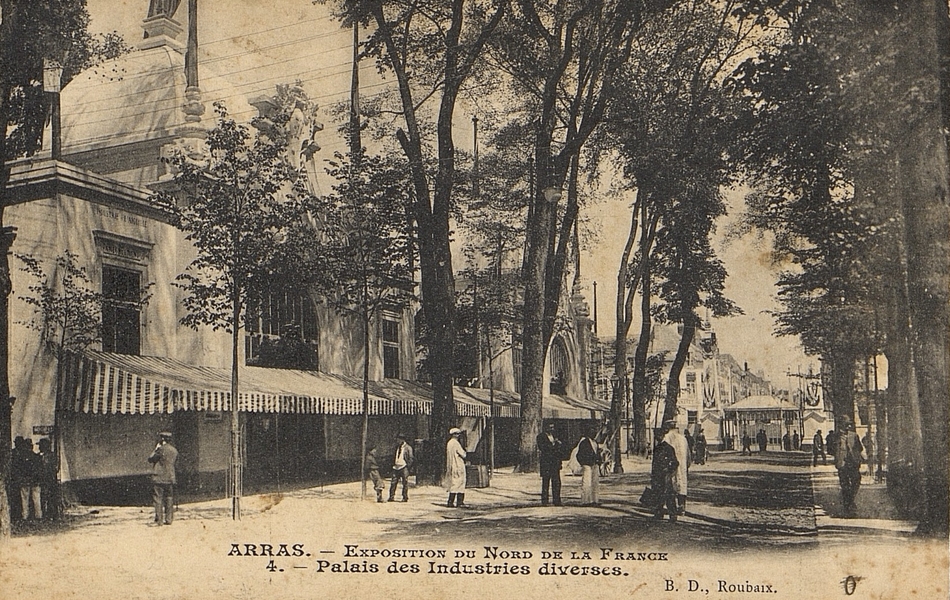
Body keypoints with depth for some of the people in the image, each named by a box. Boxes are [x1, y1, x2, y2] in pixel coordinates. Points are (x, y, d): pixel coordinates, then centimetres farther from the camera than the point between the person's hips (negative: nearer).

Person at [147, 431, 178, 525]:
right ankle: (168, 519, 11)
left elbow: (150, 459, -6)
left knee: (158, 499, -1)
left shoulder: (161, 449, -13)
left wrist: (155, 449, 5)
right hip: (171, 479, 6)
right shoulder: (175, 450, 8)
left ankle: (159, 520, -4)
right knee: (169, 499, 10)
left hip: (159, 478, -6)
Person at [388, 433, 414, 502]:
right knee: (393, 482, 0)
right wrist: (393, 464, 12)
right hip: (396, 467, 5)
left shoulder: (408, 448, -1)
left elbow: (411, 458, -4)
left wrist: (408, 467, -11)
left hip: (404, 467, -5)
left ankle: (405, 497, 2)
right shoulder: (396, 447, 17)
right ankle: (391, 497, 3)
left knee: (405, 483, -3)